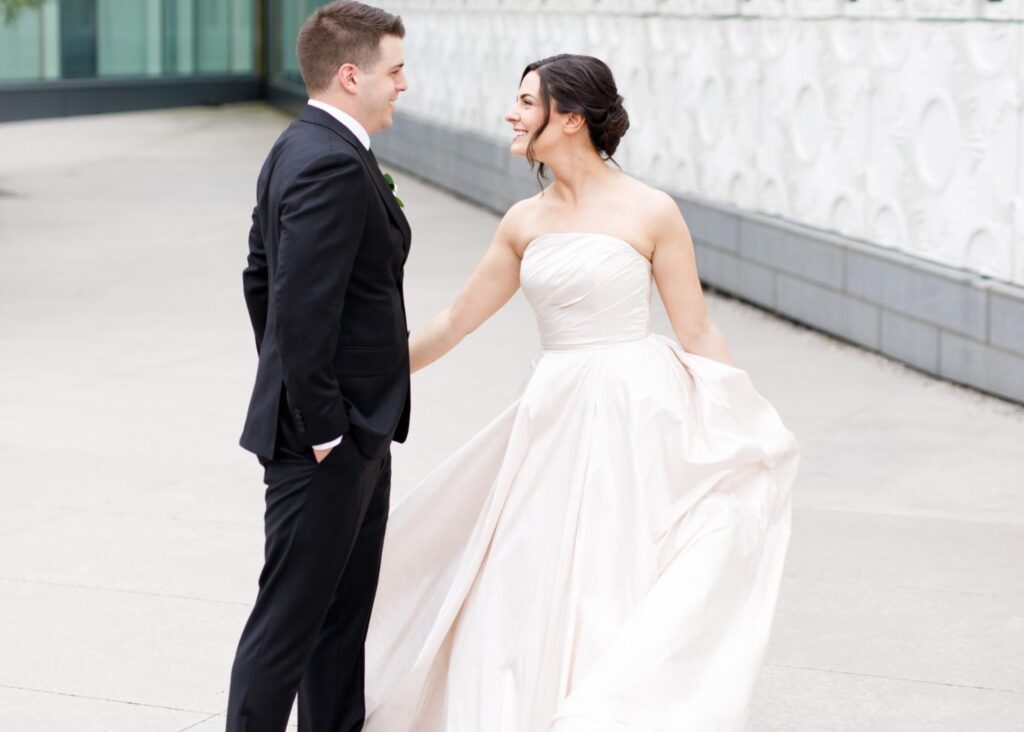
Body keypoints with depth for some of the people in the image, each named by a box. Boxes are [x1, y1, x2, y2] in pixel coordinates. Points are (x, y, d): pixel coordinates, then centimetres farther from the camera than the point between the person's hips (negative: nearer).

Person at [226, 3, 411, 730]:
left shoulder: (300, 150, 12)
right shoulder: (334, 163, -21)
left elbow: (261, 280, 19)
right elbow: (301, 309, -26)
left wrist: (293, 394, 22)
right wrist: (320, 425, -20)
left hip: (353, 431, 10)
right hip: (332, 438, -10)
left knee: (343, 615, 18)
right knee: (289, 618, -1)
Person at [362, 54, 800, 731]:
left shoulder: (650, 213, -6)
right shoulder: (524, 223, 8)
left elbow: (698, 333, -2)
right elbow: (454, 323, 16)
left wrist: (751, 433, -4)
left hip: (633, 417, -5)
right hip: (553, 421, 5)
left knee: (614, 593, -1)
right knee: (532, 593, 7)